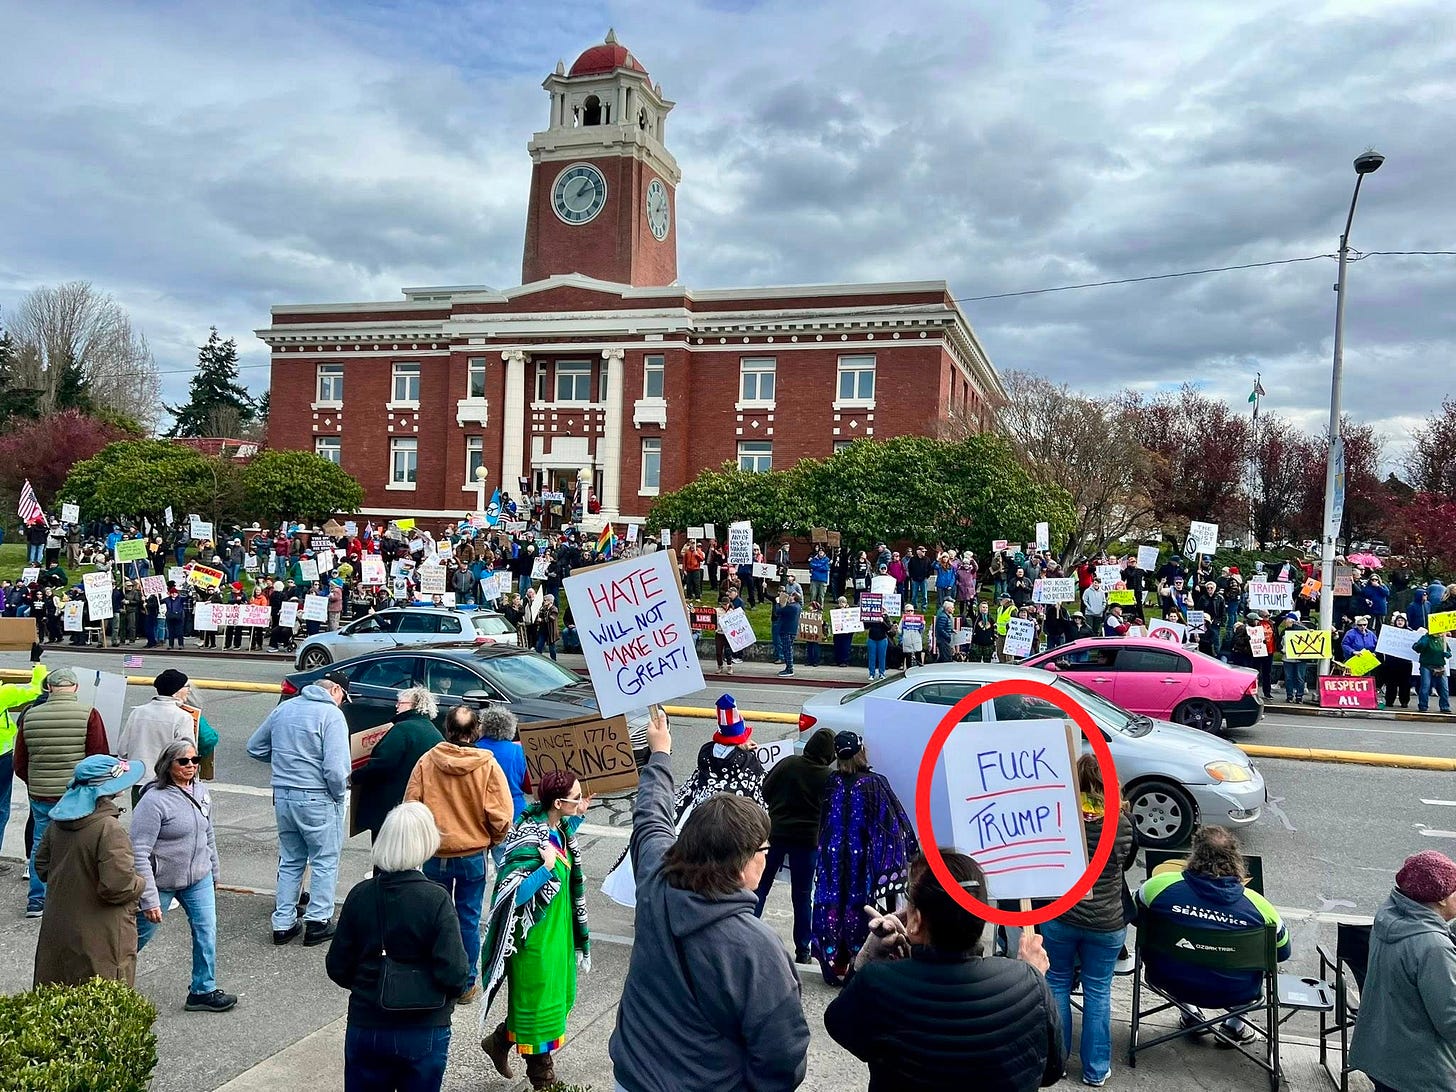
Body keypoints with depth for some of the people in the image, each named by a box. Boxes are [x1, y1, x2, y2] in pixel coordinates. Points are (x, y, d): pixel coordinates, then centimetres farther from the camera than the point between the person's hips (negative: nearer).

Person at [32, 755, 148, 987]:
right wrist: (140, 884, -7)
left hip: (58, 931, 8)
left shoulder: (57, 822, 0)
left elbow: (42, 867, 13)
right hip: (99, 940, -8)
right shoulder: (109, 831, -25)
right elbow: (118, 887, -26)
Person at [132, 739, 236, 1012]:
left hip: (198, 878, 6)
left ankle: (203, 991, 15)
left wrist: (213, 873, 19)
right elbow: (139, 853, -22)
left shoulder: (200, 791, 0)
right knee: (140, 934, 12)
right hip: (162, 881, -5)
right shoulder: (154, 800, -22)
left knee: (206, 931, 2)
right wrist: (149, 899, -22)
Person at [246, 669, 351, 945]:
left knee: (290, 861, 19)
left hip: (282, 796, 6)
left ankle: (283, 923, 22)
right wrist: (340, 793, -4)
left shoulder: (283, 709, 8)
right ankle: (318, 922, 12)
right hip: (318, 799, -6)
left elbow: (255, 747, 18)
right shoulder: (331, 714, -14)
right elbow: (335, 768, -21)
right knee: (325, 862, 9)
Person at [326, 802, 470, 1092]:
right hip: (424, 1032, -3)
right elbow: (454, 973, -20)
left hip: (365, 1027, 3)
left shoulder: (360, 894, -9)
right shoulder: (436, 899, -19)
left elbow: (337, 967, -2)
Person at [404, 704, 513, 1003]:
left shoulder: (427, 761, -9)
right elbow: (500, 815, -15)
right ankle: (466, 985, 19)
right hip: (473, 854, -1)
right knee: (468, 920, 11)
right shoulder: (487, 764, -13)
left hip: (434, 854, 1)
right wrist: (491, 841, 5)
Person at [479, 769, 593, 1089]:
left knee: (557, 995, 21)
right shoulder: (530, 840, -28)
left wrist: (578, 817, 14)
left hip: (557, 930, 9)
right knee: (539, 1001, 9)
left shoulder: (556, 827, -3)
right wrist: (548, 867, -34)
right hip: (536, 936, -9)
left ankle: (499, 1041, 40)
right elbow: (514, 894, -32)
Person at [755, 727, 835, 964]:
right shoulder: (828, 777, -11)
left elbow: (765, 790, -1)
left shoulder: (788, 763, -7)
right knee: (802, 895, 9)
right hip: (807, 839, -1)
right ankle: (802, 951, 14)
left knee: (760, 886, 12)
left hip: (775, 832, 1)